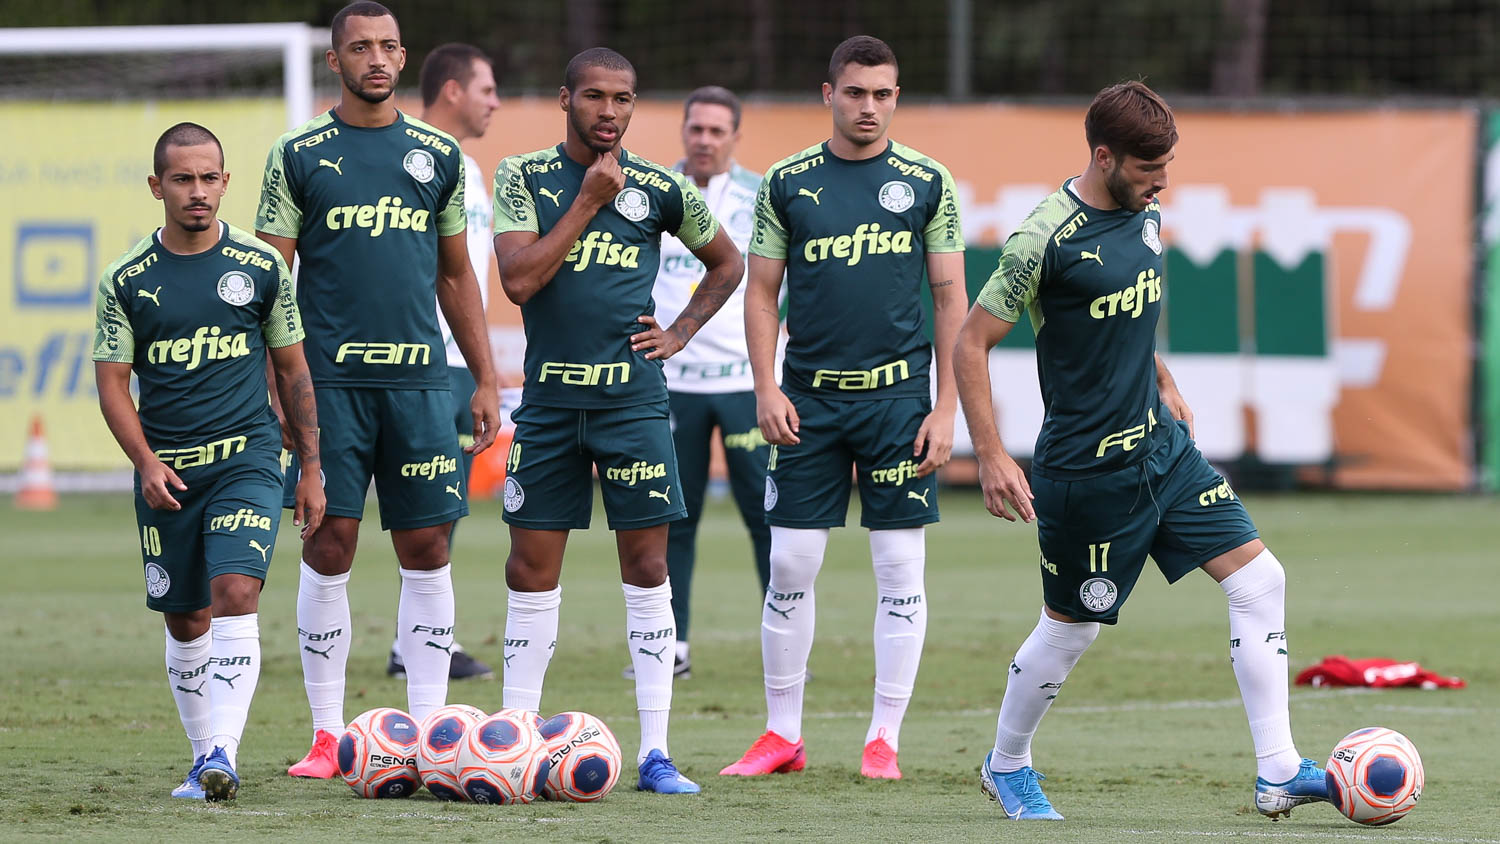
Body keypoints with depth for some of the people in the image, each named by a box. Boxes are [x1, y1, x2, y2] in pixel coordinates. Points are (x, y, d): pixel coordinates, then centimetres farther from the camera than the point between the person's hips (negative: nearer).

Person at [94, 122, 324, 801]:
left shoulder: (261, 266, 1)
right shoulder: (127, 280, 0)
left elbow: (293, 370, 9)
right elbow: (112, 384, 2)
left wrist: (311, 469, 8)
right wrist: (147, 462, -14)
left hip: (247, 460, -2)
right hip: (165, 471, 2)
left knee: (235, 593, -20)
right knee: (185, 621, 8)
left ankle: (223, 752, -26)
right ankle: (204, 759, 22)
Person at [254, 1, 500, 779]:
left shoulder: (438, 155, 11)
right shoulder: (299, 156, 4)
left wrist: (485, 379, 12)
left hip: (419, 380, 2)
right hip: (330, 380, -2)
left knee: (426, 552, 0)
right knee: (329, 547, -3)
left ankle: (427, 729, 5)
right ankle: (328, 736, 4)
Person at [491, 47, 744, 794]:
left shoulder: (660, 189, 4)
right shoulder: (523, 178, 1)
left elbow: (726, 263, 19)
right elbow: (518, 280, -12)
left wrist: (680, 333, 6)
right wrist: (588, 201, -12)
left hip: (632, 397, 0)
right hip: (548, 398, 0)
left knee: (646, 568, -2)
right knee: (531, 570, 3)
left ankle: (655, 753, 0)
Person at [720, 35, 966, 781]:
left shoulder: (925, 182, 3)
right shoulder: (787, 183, 5)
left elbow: (950, 298, 4)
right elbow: (761, 291, 8)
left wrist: (946, 406, -2)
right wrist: (765, 388, -4)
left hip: (897, 394, -1)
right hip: (810, 397, 1)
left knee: (900, 566, -1)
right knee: (790, 564, 0)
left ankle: (884, 739, 6)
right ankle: (783, 734, 10)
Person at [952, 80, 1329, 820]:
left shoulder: (1145, 213, 4)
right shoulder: (1046, 239, -19)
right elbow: (971, 343, -14)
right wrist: (991, 458, -17)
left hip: (1162, 446, 7)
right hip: (1087, 468, -7)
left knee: (1258, 579, -3)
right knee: (1072, 627, 6)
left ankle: (1278, 773, -1)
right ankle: (1006, 765, 32)